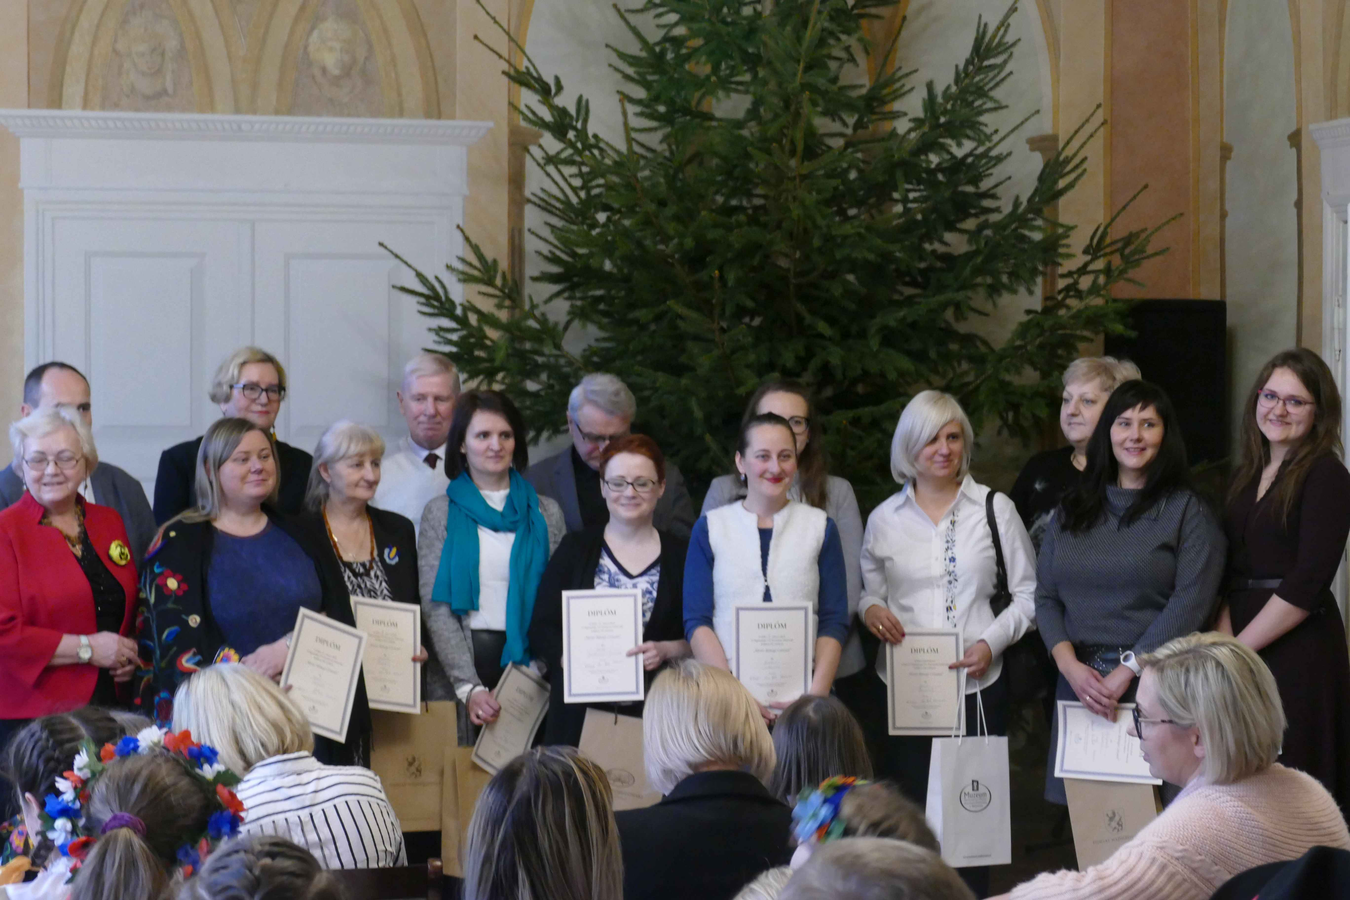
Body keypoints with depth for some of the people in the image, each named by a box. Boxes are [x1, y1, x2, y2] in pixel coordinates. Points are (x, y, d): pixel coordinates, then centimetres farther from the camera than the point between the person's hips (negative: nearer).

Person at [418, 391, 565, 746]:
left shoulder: (545, 513, 11)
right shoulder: (441, 512, 6)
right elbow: (436, 609, -2)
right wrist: (468, 686, -13)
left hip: (527, 663, 1)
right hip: (459, 662, -1)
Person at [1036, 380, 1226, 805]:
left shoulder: (1187, 510, 1)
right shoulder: (1071, 510, 14)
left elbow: (1192, 601, -9)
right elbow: (1046, 595, 9)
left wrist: (1126, 671, -15)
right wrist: (1070, 665, -8)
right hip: (1079, 683, 4)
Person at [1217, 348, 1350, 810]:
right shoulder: (1247, 476, 16)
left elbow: (1307, 584, -14)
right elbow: (1228, 572, 12)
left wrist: (1235, 649, -13)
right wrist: (1223, 638, -6)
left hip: (1299, 652, -7)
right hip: (1242, 644, 7)